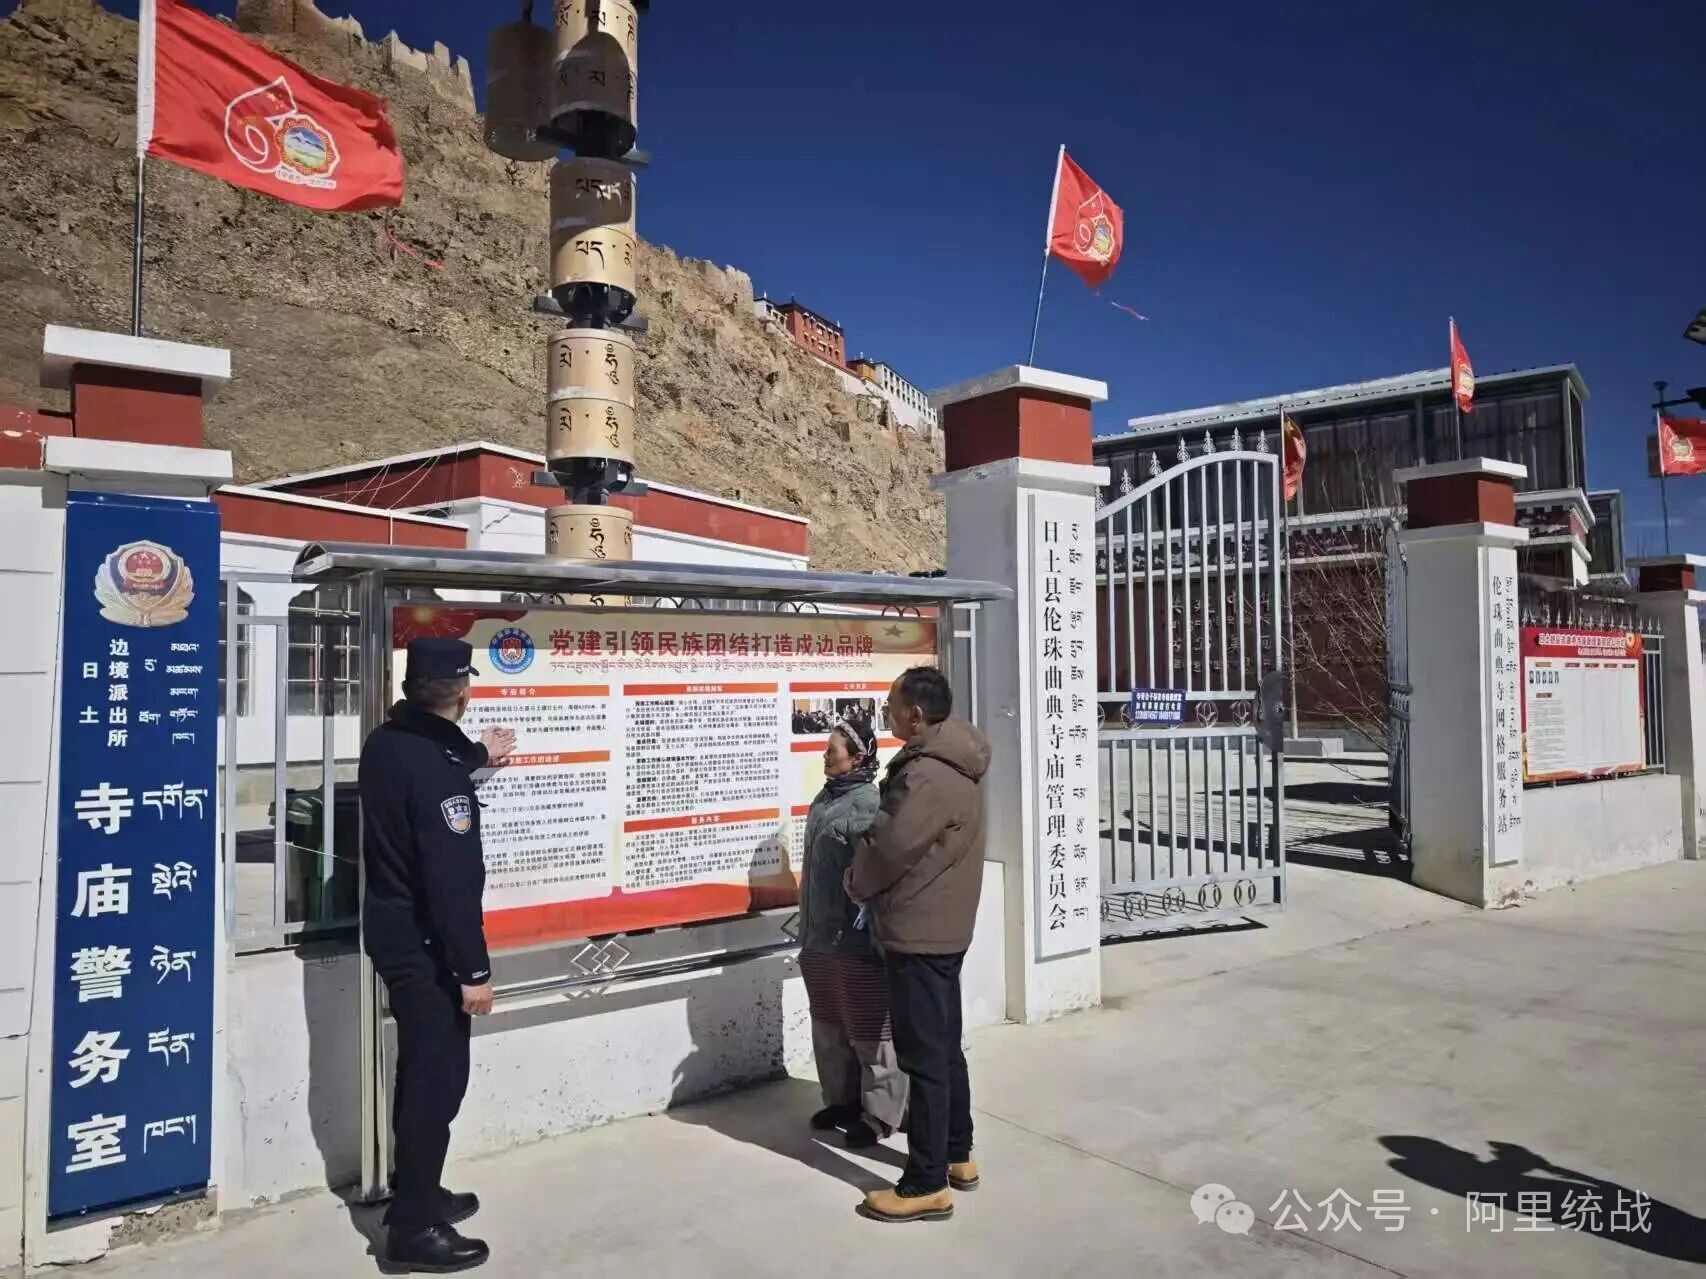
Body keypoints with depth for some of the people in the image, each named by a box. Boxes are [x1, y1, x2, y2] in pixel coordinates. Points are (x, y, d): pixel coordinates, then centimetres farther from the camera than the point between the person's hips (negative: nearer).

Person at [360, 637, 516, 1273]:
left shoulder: (386, 744, 2)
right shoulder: (437, 765, -26)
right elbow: (453, 878, -26)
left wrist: (477, 755, 41)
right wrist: (473, 969, -21)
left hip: (391, 929, 9)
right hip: (423, 942, -9)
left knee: (420, 1068, 21)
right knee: (439, 1076, 2)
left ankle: (415, 1193, 35)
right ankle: (414, 1228, 13)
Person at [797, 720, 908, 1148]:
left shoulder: (870, 802, -17)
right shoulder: (824, 799, 10)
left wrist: (867, 918, -23)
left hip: (857, 938, -9)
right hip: (820, 937, 9)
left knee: (869, 1030, 4)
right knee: (829, 1027, 20)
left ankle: (880, 1113, 17)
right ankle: (841, 1100, 35)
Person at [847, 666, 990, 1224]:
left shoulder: (927, 775, -23)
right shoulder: (951, 765, 10)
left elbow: (889, 848, -20)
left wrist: (854, 883, -1)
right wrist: (869, 882, 16)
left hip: (917, 931, -10)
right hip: (942, 927, 10)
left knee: (923, 1057, -2)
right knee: (944, 1048, 18)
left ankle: (927, 1185, 7)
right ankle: (957, 1156, 30)